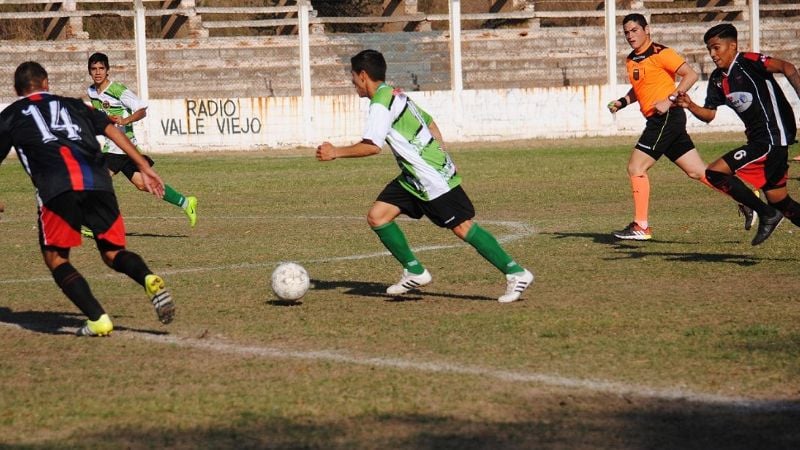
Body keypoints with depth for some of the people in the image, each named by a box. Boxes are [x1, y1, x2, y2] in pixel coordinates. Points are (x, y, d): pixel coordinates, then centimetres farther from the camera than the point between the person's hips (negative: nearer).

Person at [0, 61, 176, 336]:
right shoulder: (72, 105, 32)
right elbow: (111, 130, 20)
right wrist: (144, 168, 16)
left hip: (57, 187, -3)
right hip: (97, 180, 3)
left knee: (55, 258, 11)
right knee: (113, 252, 13)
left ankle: (98, 319, -7)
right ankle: (150, 281, -19)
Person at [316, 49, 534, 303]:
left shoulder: (381, 104, -16)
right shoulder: (396, 96, 15)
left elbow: (372, 146, -26)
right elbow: (430, 123, 23)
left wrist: (336, 153, -17)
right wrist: (442, 159, 26)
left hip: (431, 177, -10)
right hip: (413, 177, 10)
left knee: (462, 227, -9)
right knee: (377, 216, 4)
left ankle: (516, 274, -5)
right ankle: (415, 273, 10)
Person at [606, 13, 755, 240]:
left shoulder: (660, 53, -10)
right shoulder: (631, 60, 16)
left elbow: (691, 75, -14)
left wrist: (670, 100, -20)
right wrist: (622, 102, 15)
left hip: (667, 117, -9)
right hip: (660, 122, 9)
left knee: (636, 167, -9)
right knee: (697, 171, 8)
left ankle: (641, 227, -5)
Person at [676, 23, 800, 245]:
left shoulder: (748, 62, -12)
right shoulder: (718, 79, 12)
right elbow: (709, 114, 17)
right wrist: (690, 106, -2)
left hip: (772, 136, -9)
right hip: (758, 139, 9)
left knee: (715, 173, -14)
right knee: (779, 202, 13)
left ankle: (766, 214, -5)